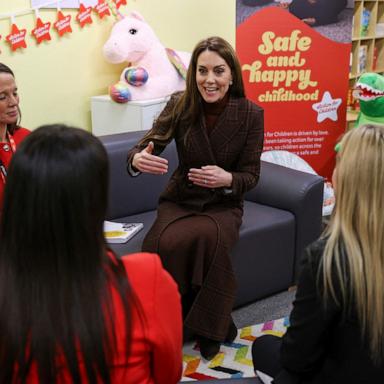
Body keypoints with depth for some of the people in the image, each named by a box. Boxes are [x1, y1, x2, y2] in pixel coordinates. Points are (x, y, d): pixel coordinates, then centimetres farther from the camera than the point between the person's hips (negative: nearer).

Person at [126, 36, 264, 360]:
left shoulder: (250, 114, -9)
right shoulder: (180, 105, -6)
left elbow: (251, 175, -5)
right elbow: (148, 145, -12)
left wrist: (227, 180, -28)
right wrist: (138, 159, -38)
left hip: (224, 205, -1)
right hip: (180, 200, 1)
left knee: (206, 236, -35)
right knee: (168, 244, -32)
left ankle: (210, 324, -11)